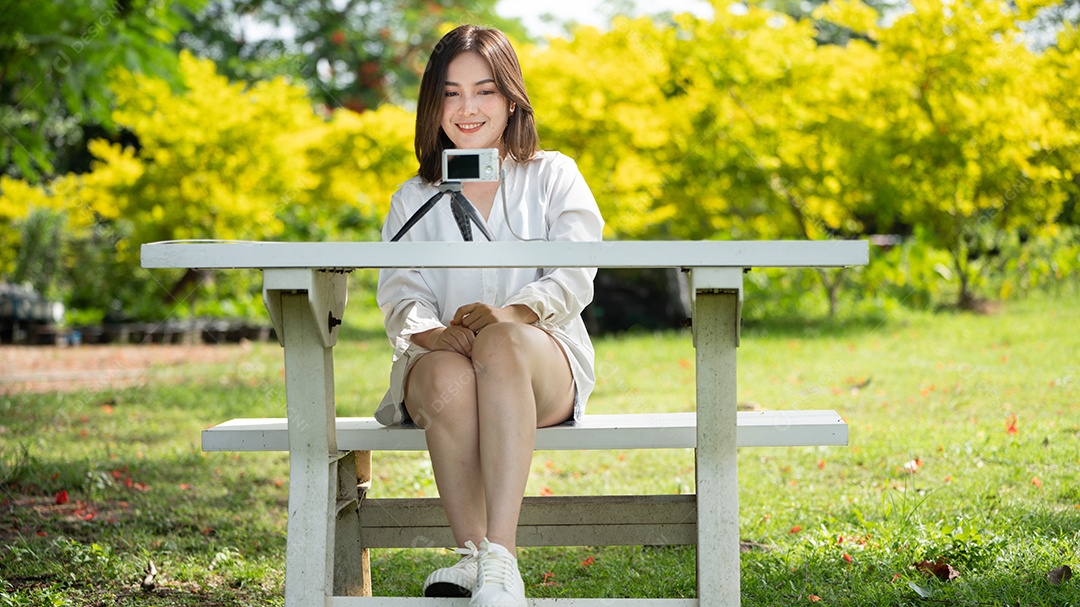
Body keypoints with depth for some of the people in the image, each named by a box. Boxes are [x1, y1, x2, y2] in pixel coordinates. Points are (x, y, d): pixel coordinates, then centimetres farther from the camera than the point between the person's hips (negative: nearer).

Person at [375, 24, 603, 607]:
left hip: (546, 367, -1)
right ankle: (470, 555, -33)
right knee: (451, 375, -37)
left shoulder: (553, 177, 13)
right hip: (438, 368, 1)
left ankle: (499, 557, -46)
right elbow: (402, 297, 2)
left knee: (502, 341, -39)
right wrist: (432, 332, -23)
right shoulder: (413, 200, 18)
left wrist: (510, 313, -25)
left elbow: (572, 280, -3)